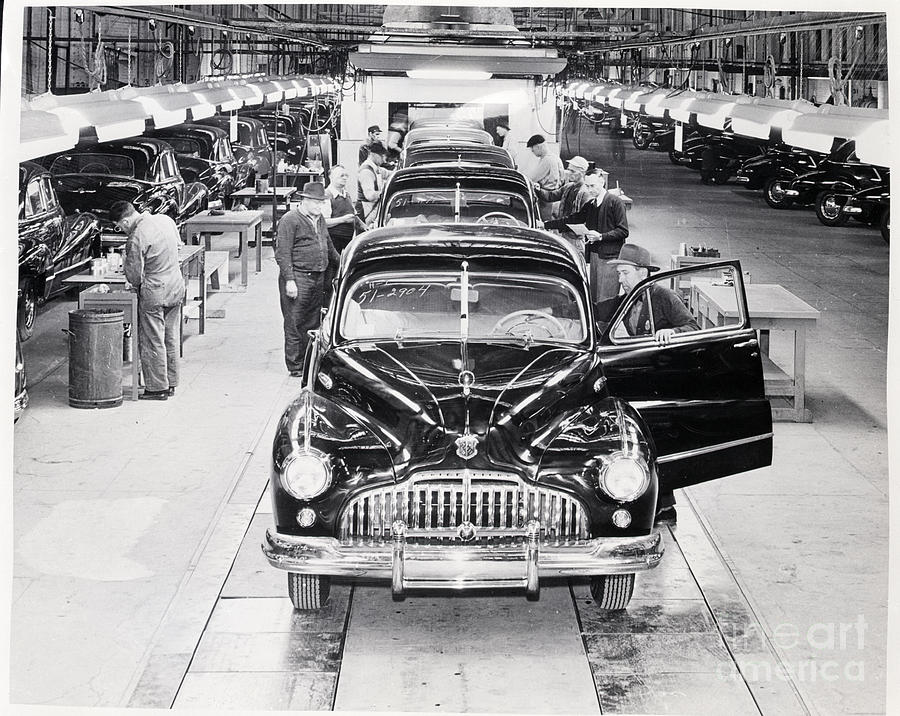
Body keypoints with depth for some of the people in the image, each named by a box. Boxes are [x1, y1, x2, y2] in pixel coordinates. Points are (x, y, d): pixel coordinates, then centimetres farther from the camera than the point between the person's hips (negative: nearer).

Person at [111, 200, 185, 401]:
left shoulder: (136, 239, -20)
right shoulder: (165, 219, 0)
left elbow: (133, 274, -13)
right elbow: (178, 244, 17)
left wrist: (136, 285, 8)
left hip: (154, 293, -8)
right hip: (177, 285, 8)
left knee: (152, 342, 3)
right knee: (171, 339, 16)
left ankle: (157, 388, 8)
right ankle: (170, 383, 24)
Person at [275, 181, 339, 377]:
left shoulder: (320, 219, 16)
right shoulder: (290, 220, -9)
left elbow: (329, 247, 28)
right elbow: (282, 253, -13)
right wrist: (289, 280, -18)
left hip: (319, 278, 8)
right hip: (298, 278, -8)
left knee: (313, 323, 12)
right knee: (295, 325, -3)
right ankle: (295, 367, 2)